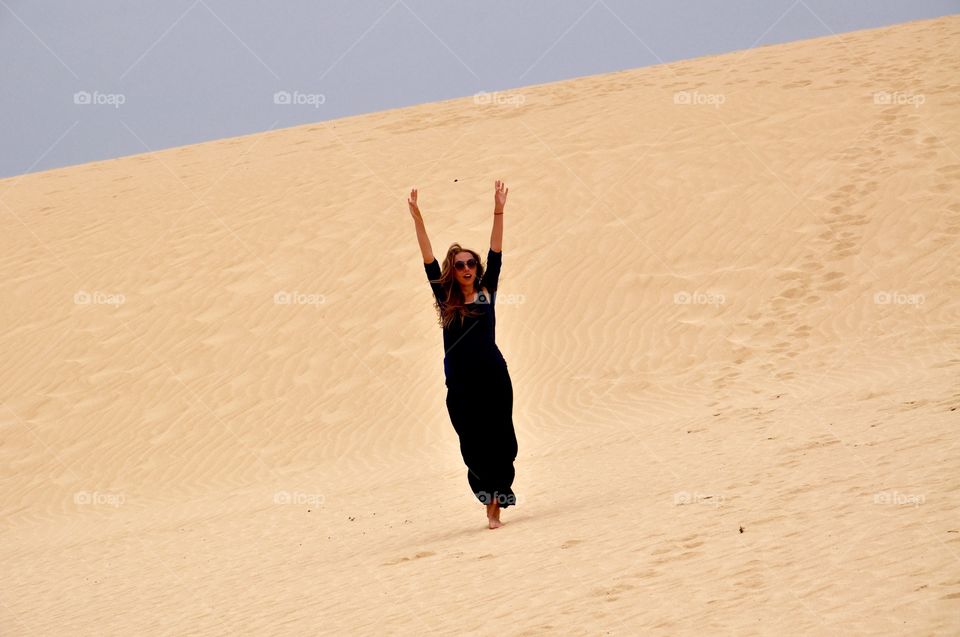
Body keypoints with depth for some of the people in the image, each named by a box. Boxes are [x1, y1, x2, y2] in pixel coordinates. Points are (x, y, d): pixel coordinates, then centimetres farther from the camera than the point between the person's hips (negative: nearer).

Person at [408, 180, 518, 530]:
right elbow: (429, 261, 0)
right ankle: (490, 498, 18)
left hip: (494, 378, 0)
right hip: (461, 383, 0)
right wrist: (418, 221, -7)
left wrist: (498, 211, -5)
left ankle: (496, 504, 3)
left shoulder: (486, 291, 5)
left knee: (499, 442, -1)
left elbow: (495, 254, 2)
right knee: (473, 444, 3)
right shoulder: (445, 300, 4)